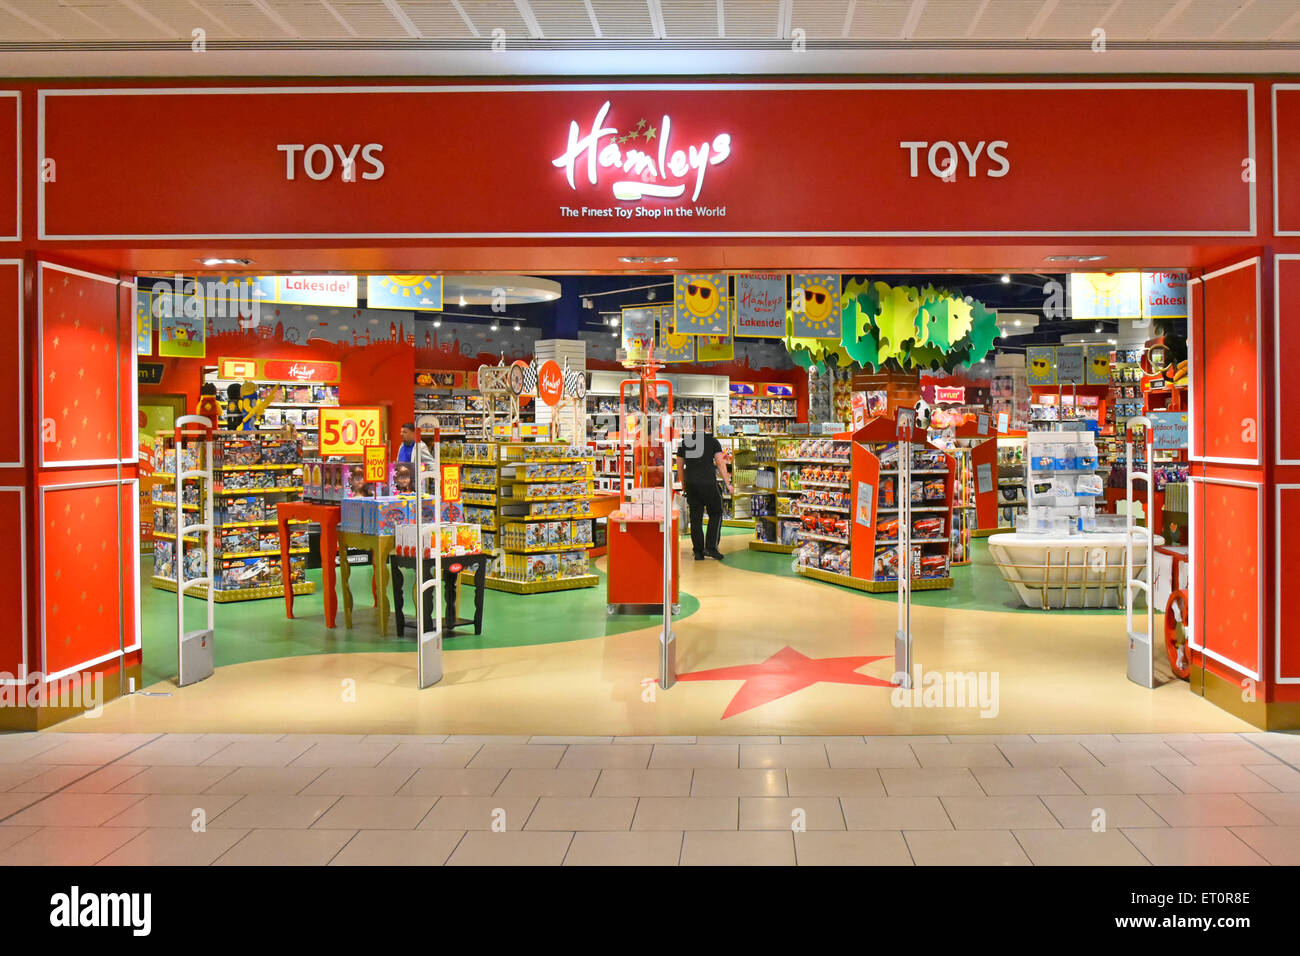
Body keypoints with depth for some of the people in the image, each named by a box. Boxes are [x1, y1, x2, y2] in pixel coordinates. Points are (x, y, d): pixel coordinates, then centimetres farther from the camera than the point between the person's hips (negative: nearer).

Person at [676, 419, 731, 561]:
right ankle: (711, 547, 0)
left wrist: (683, 483, 26)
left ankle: (698, 551, 7)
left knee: (695, 517, 7)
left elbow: (680, 466, 13)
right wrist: (727, 483, -3)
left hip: (691, 485, 3)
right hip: (708, 483, -3)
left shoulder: (685, 442, 9)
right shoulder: (713, 441, 0)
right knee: (715, 513, 11)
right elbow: (720, 462, -7)